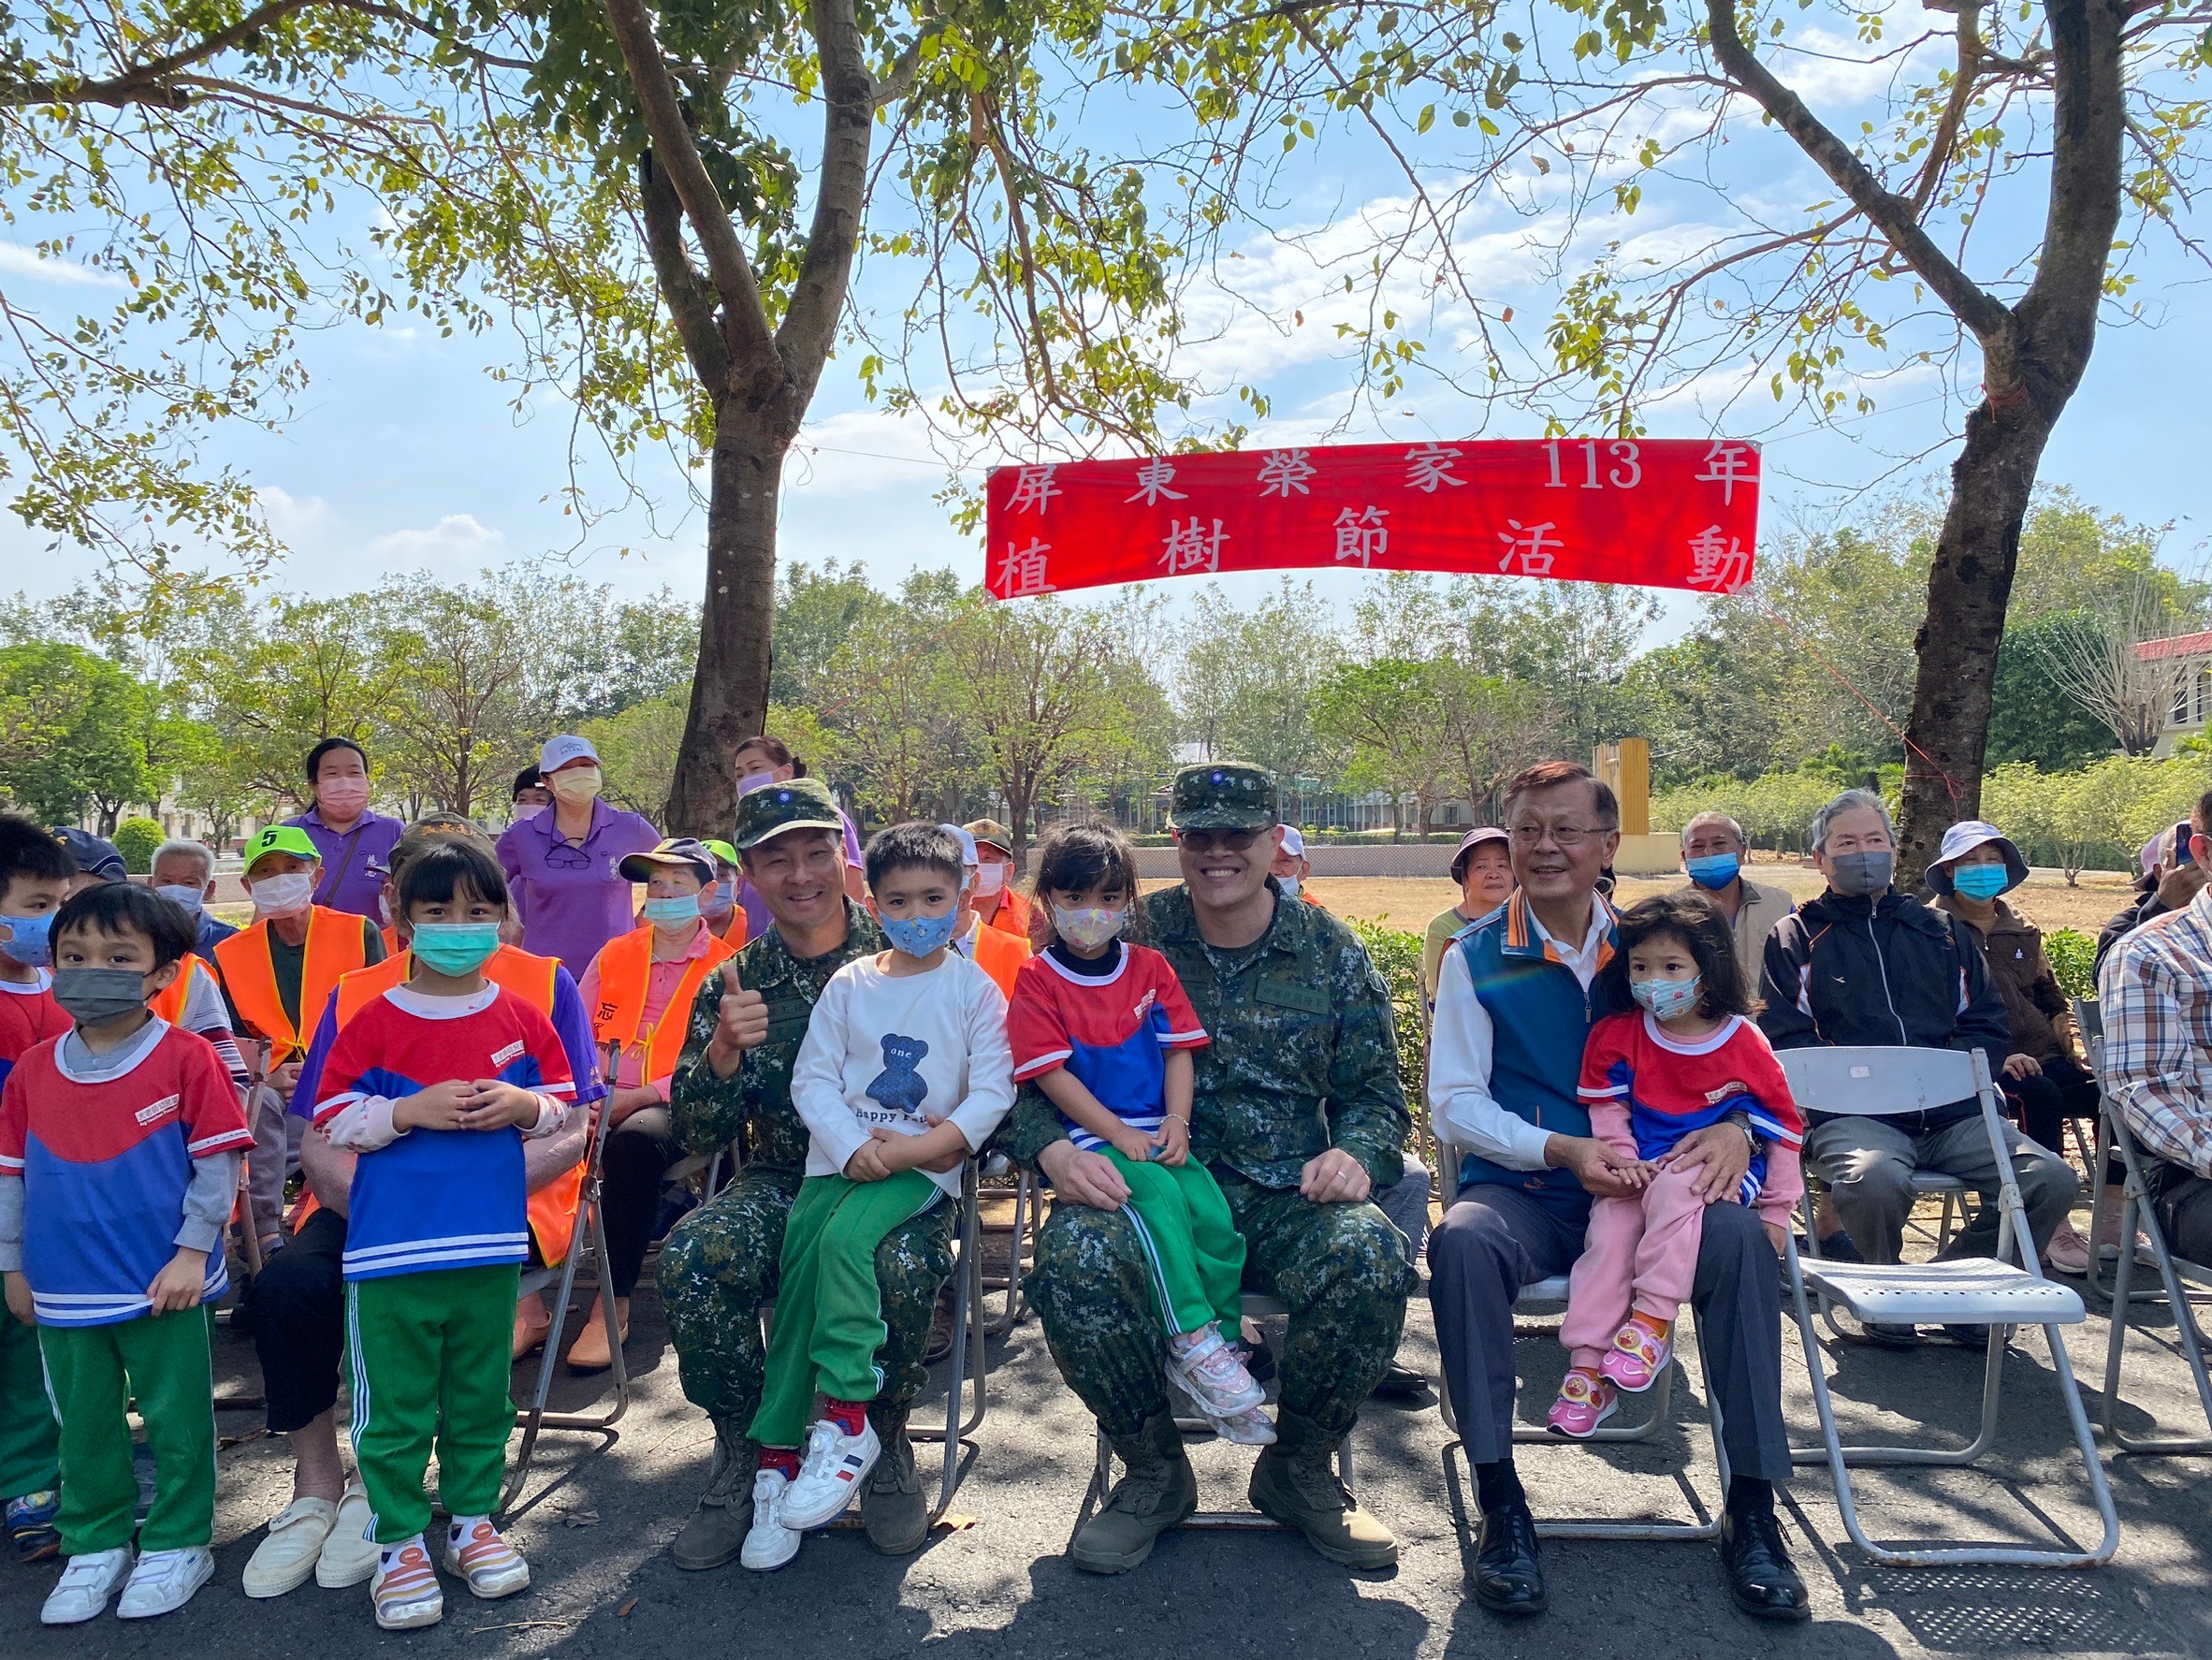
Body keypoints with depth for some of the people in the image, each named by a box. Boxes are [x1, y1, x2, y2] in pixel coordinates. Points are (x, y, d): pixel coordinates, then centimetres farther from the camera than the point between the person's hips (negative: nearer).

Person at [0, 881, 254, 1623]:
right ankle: (94, 1545, 34)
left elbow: (216, 1163, -8)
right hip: (63, 1291, 4)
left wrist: (193, 1251, -12)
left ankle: (178, 1545, 24)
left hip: (163, 1286, -4)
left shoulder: (186, 1059, -10)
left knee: (177, 1422, 8)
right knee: (83, 1427, 17)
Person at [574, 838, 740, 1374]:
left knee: (634, 1139, -37)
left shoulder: (724, 967, 3)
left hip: (676, 1111, -4)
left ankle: (614, 1306, -24)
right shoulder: (614, 954, 18)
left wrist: (639, 1096, -16)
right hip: (602, 1108, 4)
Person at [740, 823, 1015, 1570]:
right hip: (839, 1156, 3)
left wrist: (910, 1148, -15)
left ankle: (844, 1422, -20)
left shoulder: (974, 990, 2)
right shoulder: (847, 985, 10)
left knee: (843, 1238, -29)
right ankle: (778, 1457, -11)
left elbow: (992, 1093, -6)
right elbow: (812, 1079, 4)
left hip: (925, 1164, -3)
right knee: (797, 1261, -18)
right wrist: (851, 1146, -12)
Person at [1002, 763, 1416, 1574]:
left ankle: (1298, 1469, 1)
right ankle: (1153, 1470, -2)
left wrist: (1354, 1152, -12)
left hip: (1289, 1199, 1)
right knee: (1074, 1255, -33)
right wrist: (1053, 1148, -19)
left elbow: (1376, 1094, 11)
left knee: (1373, 1258, -31)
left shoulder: (1333, 953, 8)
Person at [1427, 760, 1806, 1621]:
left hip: (1645, 1193, 2)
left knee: (1741, 1237, -27)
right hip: (1523, 1194, -2)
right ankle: (1500, 1501, -20)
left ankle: (1751, 1507, -13)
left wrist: (1734, 1128, -15)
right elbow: (1454, 1104, -3)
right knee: (1461, 1242, -34)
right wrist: (1562, 1150, -18)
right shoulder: (1476, 958, 1)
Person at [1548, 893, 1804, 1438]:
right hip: (1640, 1170, 3)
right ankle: (1587, 1366, -15)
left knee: (1674, 1186, -35)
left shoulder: (1744, 1045, -5)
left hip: (1720, 1167, -3)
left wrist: (1776, 1209, 3)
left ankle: (1653, 1317, -24)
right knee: (1608, 1231, -22)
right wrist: (1625, 1161, -7)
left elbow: (1783, 1129, 2)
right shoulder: (1617, 1034, 1)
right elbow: (1607, 1109, 10)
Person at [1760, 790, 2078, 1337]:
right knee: (1875, 1180, -36)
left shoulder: (1942, 932, 24)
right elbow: (1784, 1039, 1)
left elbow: (1989, 1025, 16)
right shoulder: (1797, 937, 13)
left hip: (1952, 1113, 4)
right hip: (1852, 1116, -4)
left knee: (2052, 1179, -21)